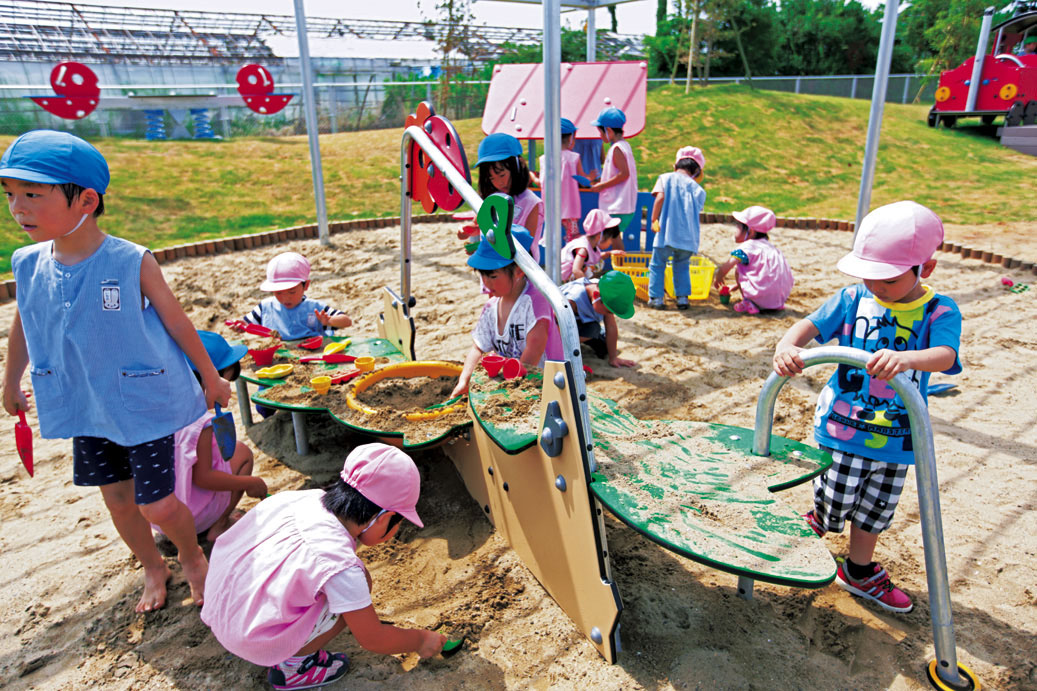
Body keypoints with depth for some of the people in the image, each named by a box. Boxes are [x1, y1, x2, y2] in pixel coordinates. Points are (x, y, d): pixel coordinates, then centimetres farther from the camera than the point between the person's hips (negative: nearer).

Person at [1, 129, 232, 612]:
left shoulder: (133, 262, -19)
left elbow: (177, 323, -8)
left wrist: (211, 378, 2)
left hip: (145, 404, -4)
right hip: (86, 408, 5)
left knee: (158, 505, 0)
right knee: (117, 499, 16)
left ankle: (192, 556, 33)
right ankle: (153, 568, 42)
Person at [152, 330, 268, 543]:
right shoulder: (201, 423, -26)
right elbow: (202, 477, -24)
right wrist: (250, 483, -15)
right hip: (190, 517, -8)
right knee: (242, 452, 0)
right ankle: (218, 527, 1)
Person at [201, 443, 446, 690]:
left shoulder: (308, 497, -12)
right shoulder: (340, 567, -29)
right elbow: (373, 640, -14)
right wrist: (421, 640, 4)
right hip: (249, 640, -7)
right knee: (360, 580, -12)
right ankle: (291, 665, 1)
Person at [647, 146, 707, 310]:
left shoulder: (666, 178, 5)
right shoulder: (698, 189, 12)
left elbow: (660, 197, -10)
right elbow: (697, 211, 12)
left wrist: (654, 219, -5)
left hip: (666, 233, -3)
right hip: (688, 237, 3)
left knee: (657, 264, 11)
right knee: (682, 266, 20)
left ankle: (655, 298, 11)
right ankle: (682, 298, 17)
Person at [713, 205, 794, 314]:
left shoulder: (746, 248, -5)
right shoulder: (769, 246, 21)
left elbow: (726, 267, -12)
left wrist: (718, 279, 10)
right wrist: (739, 285, 39)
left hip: (762, 297, -8)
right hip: (783, 296, 8)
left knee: (738, 270, 7)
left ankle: (749, 304, 5)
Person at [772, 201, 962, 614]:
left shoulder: (940, 312, -9)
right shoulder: (854, 299, -6)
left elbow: (945, 356, -27)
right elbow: (810, 325, -15)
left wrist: (905, 358, -49)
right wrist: (787, 346, -39)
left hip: (897, 438, 2)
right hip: (843, 426, -1)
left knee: (875, 509, 19)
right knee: (833, 506, 5)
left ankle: (859, 572, 42)